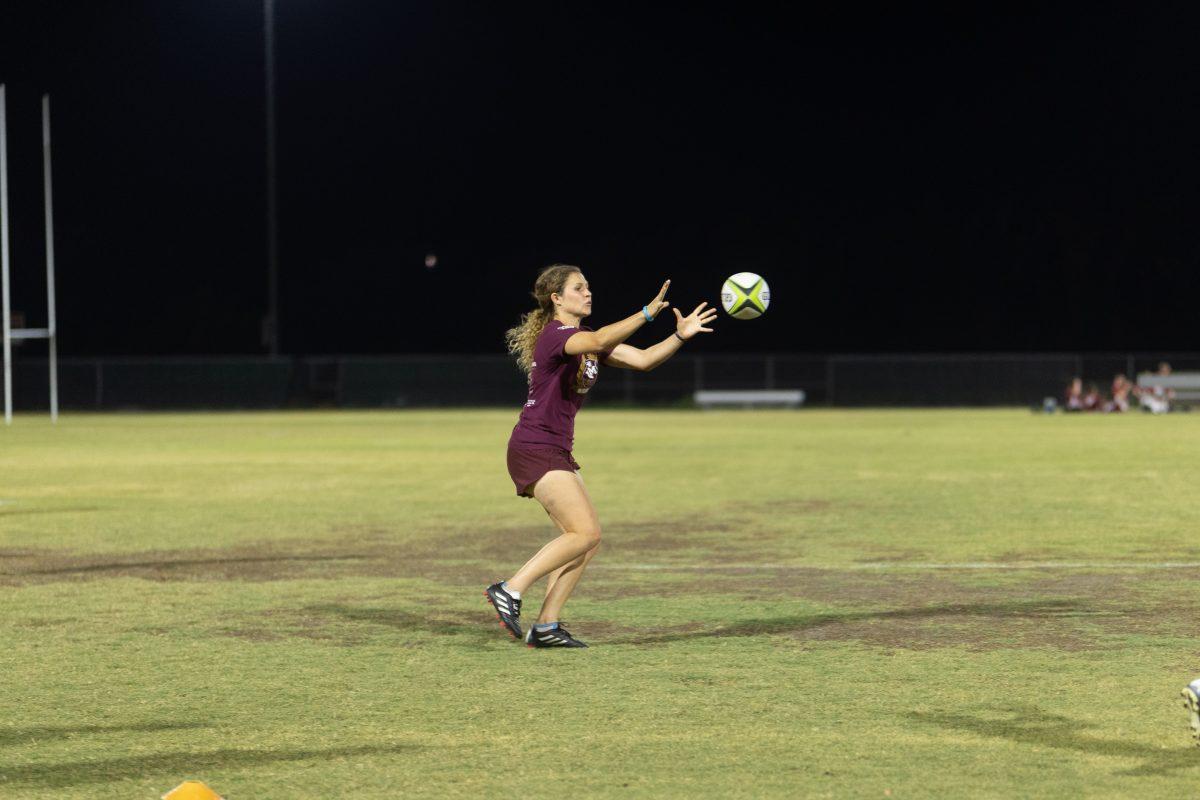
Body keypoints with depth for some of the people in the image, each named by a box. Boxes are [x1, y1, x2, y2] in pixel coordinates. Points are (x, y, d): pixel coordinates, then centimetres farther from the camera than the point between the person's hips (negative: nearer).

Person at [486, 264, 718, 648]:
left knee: (585, 537, 4)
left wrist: (680, 335, -4)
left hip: (555, 452, 10)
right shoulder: (555, 335, -14)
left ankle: (546, 626, 5)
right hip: (535, 449, -10)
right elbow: (598, 341, -37)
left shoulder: (584, 337, 15)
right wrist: (646, 314, -44)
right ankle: (509, 591, -14)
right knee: (585, 533, -17)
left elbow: (641, 359, 9)